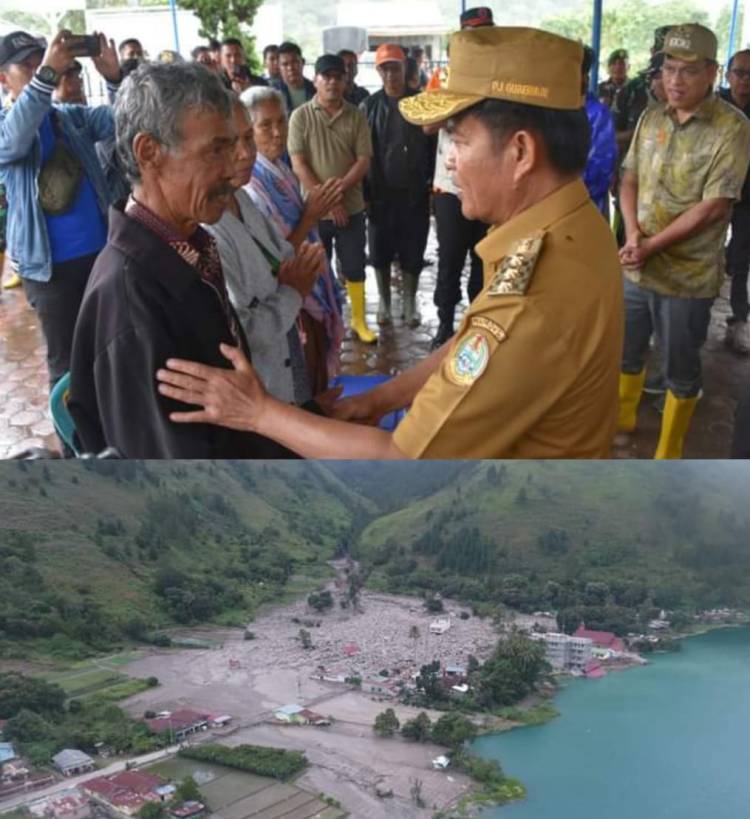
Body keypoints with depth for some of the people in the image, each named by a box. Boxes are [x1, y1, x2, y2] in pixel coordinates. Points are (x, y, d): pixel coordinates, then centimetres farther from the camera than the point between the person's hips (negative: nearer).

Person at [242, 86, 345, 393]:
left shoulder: (282, 172, 5)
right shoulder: (250, 186, -23)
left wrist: (317, 209, 4)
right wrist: (309, 218, -22)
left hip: (310, 298, 9)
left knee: (317, 388, 22)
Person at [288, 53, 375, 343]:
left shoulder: (356, 116, 0)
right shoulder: (301, 116, -4)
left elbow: (364, 160, -4)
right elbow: (298, 164, -9)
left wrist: (340, 187, -19)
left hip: (351, 207, 1)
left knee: (355, 267, 8)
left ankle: (359, 321, 22)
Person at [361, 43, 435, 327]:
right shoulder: (369, 106, 1)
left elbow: (433, 146, 2)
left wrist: (432, 184, -3)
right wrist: (364, 193, -3)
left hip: (415, 193, 0)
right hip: (381, 193, 1)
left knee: (413, 251, 7)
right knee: (381, 251, 9)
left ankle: (410, 303, 23)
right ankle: (384, 301, 25)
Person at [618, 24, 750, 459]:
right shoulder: (651, 118, 4)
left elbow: (713, 208, -19)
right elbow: (630, 180, 8)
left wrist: (651, 245, -17)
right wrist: (633, 233, -10)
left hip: (687, 275, -5)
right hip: (636, 267, 5)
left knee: (681, 369, 10)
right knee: (626, 351, 22)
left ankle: (669, 451, 27)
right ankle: (622, 416, 46)